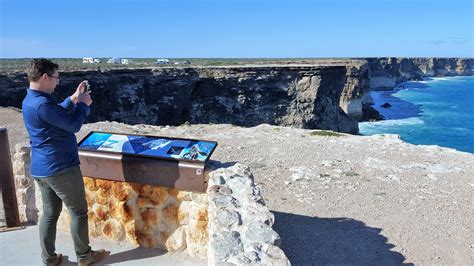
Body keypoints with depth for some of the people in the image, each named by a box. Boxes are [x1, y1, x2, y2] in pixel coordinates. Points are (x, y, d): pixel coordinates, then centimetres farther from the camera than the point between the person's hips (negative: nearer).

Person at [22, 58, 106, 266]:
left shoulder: (29, 101, 9)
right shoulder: (42, 103, -23)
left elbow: (58, 115, 23)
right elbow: (73, 124, -18)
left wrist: (74, 99, 16)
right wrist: (83, 104, -4)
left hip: (41, 169, 9)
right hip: (60, 168, -9)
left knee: (50, 213, 17)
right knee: (79, 212, 6)